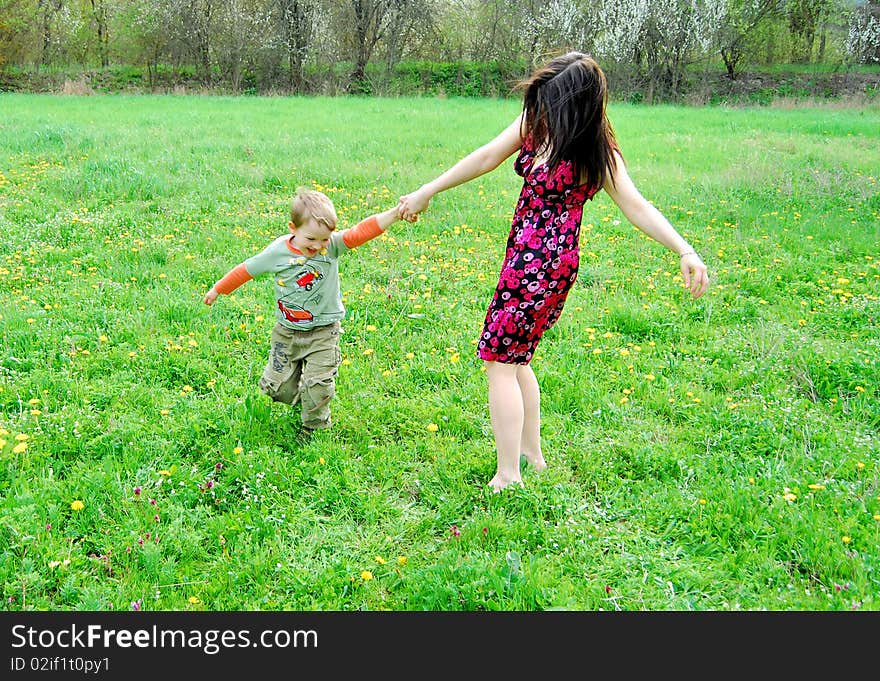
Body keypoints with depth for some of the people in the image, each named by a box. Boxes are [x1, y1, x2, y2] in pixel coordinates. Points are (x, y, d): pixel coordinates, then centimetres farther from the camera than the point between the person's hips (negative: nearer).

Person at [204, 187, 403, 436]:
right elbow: (246, 270, 2)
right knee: (277, 386, 6)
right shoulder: (277, 252, -11)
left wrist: (393, 214, -44)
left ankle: (313, 428, 24)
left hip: (323, 333, -2)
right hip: (286, 332, 2)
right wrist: (218, 289, 13)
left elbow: (361, 232, -29)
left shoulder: (333, 246, -14)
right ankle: (302, 398, 38)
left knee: (318, 388, -3)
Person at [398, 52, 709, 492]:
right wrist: (426, 192, 12)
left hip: (545, 265, -8)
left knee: (499, 361, -6)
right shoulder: (534, 120, 3)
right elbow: (486, 159, 8)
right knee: (515, 358, 17)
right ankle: (532, 454, 31)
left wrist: (685, 251, -28)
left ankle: (508, 478, 0)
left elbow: (637, 207, -16)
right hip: (522, 255, 8)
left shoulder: (596, 153, -14)